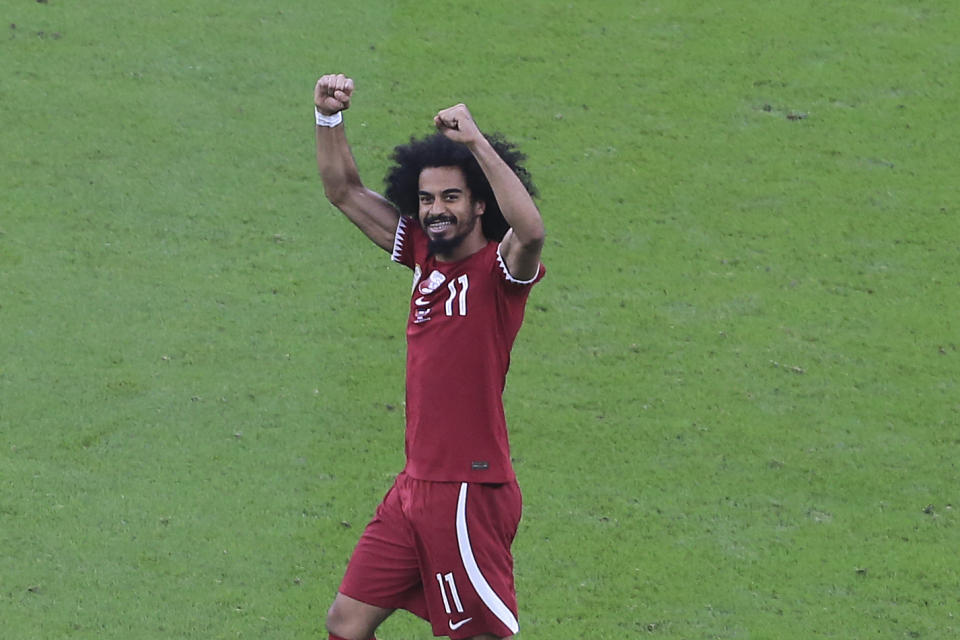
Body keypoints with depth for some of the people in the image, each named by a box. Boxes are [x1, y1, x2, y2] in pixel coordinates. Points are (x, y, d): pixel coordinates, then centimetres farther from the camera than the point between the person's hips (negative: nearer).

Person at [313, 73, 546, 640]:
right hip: (415, 487, 8)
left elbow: (531, 230, -36)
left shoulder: (499, 269, -11)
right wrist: (330, 118, 2)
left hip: (471, 492, -8)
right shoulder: (425, 254, 10)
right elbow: (345, 191, 18)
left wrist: (477, 142, -36)